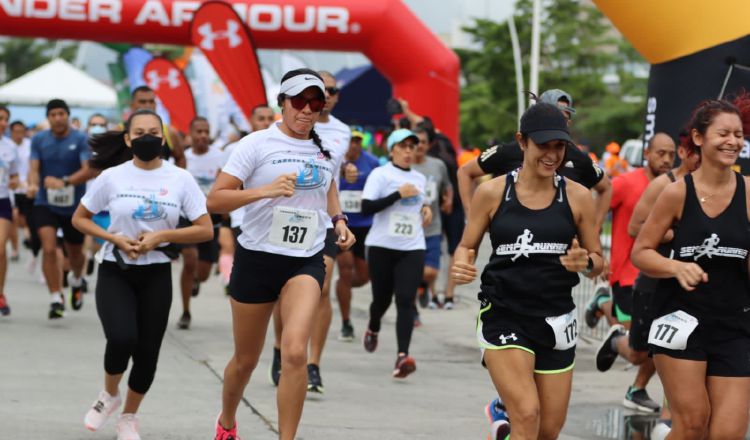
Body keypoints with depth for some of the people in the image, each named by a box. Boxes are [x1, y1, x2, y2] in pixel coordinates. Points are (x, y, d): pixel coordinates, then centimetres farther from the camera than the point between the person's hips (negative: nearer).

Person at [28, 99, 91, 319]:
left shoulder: (80, 140, -8)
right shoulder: (38, 140, 0)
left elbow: (88, 170, -18)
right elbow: (34, 169, -5)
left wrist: (64, 181, -34)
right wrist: (33, 184, -29)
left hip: (74, 206, 0)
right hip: (45, 204, 0)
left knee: (75, 252, 16)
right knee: (49, 249, -18)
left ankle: (77, 281, 49)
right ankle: (56, 299, -11)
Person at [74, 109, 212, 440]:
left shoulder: (180, 179, -1)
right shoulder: (112, 177, -2)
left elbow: (205, 230, -1)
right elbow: (79, 219, 5)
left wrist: (161, 236, -14)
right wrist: (116, 239, -10)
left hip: (156, 275, 2)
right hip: (115, 272, -1)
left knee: (147, 352, 2)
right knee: (122, 338, -23)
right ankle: (109, 394, 9)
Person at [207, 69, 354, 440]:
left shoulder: (325, 149, 8)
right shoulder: (257, 144, -7)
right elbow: (214, 201, -13)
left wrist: (338, 220, 11)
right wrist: (265, 190, -27)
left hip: (307, 260, 2)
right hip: (257, 257, -2)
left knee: (295, 351, -21)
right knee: (246, 360, 11)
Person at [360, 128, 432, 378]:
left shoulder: (419, 178, 14)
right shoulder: (380, 174, -4)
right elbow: (366, 208, -15)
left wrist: (426, 207, 11)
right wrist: (398, 194, -19)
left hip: (412, 248, 3)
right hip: (382, 246, -3)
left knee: (406, 300, -13)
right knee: (382, 298, 9)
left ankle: (403, 356, -23)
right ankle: (372, 330, 44)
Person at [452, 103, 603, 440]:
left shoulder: (577, 197, 0)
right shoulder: (493, 192, -3)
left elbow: (598, 261, 8)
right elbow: (467, 247, 7)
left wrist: (585, 263, -15)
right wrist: (461, 266, -16)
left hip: (556, 320, 3)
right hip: (504, 315, -3)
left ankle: (503, 411, 39)